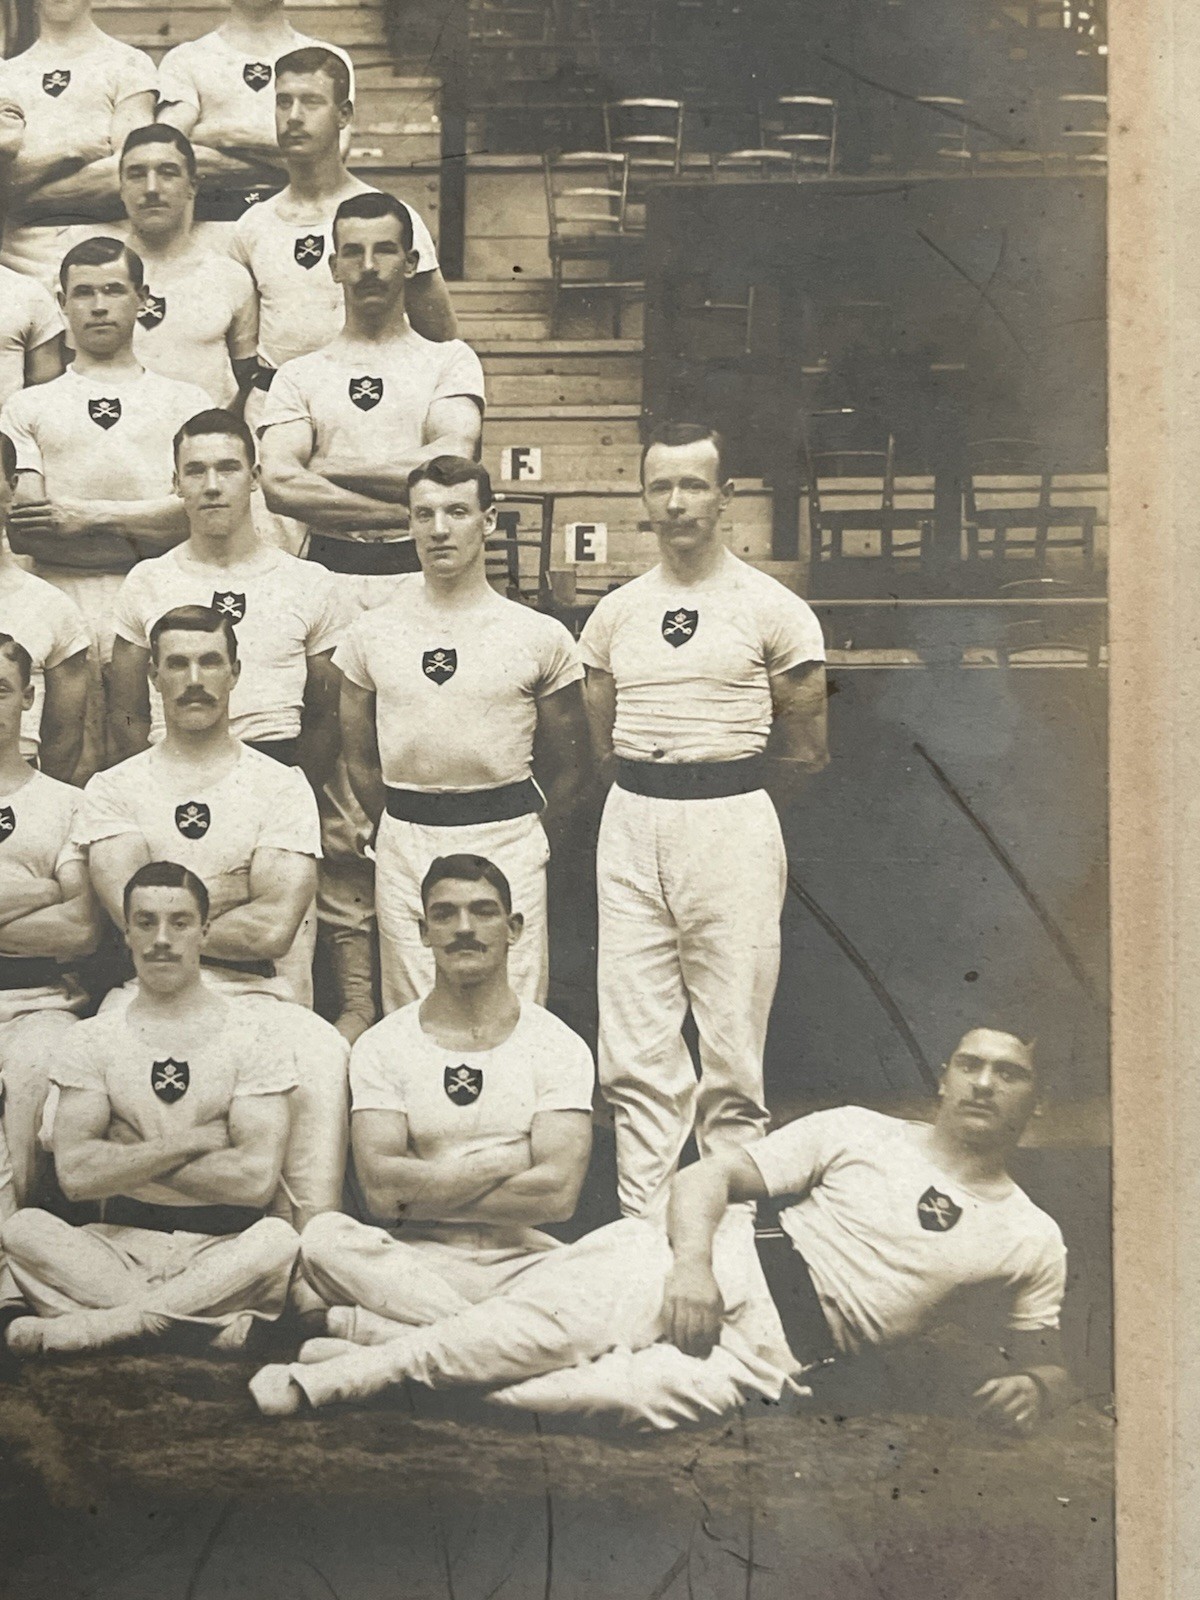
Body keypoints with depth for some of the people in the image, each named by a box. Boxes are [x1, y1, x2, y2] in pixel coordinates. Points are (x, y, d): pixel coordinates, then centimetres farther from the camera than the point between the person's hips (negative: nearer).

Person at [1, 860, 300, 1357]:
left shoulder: (250, 1037, 3)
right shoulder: (91, 1042, 8)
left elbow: (257, 1178, -11)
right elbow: (75, 1174, -6)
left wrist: (127, 1162, -4)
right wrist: (193, 1143, -9)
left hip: (223, 1250, -1)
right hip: (121, 1244, 1)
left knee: (278, 1240, -34)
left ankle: (87, 1326, -29)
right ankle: (214, 1317, -30)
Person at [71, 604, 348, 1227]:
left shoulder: (282, 786, 9)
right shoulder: (113, 789, 12)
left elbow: (275, 929, -5)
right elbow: (134, 916, -5)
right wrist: (240, 904, -1)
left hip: (260, 997, 0)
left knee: (324, 1059, -33)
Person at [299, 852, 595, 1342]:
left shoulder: (559, 1046, 6)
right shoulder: (381, 1046, 7)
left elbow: (559, 1194, -8)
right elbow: (380, 1190, -7)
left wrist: (424, 1191, -6)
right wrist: (502, 1165, -5)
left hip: (522, 1263, 0)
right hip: (415, 1260, 0)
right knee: (323, 1237, -30)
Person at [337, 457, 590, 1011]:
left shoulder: (540, 637, 1)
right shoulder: (371, 634, 6)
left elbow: (569, 764, 8)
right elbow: (360, 760, 14)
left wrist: (533, 842, 9)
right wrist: (400, 835, 12)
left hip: (508, 838, -2)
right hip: (403, 845, 2)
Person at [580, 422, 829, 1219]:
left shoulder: (773, 609, 0)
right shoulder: (615, 613, 13)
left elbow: (806, 751, 3)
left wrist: (724, 798, 9)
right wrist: (651, 796, 10)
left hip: (732, 824, -4)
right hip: (631, 824, 4)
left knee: (732, 1042, -3)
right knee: (635, 1050, 2)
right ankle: (643, 1227, 8)